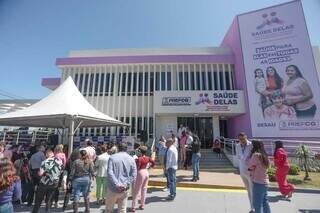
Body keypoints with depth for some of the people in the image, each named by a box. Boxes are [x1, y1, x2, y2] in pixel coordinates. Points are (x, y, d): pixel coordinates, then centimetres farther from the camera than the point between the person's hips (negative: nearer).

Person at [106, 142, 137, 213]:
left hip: (113, 188, -1)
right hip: (124, 190, 2)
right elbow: (134, 174, -5)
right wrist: (126, 185, -10)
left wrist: (117, 184, -17)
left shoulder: (112, 157, -5)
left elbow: (110, 172, -16)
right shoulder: (131, 159, 1)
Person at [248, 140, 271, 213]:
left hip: (258, 183, -8)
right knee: (265, 202, 19)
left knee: (257, 205, 3)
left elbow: (250, 168, -8)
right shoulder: (264, 155, 8)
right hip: (265, 182, 8)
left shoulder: (256, 155, -18)